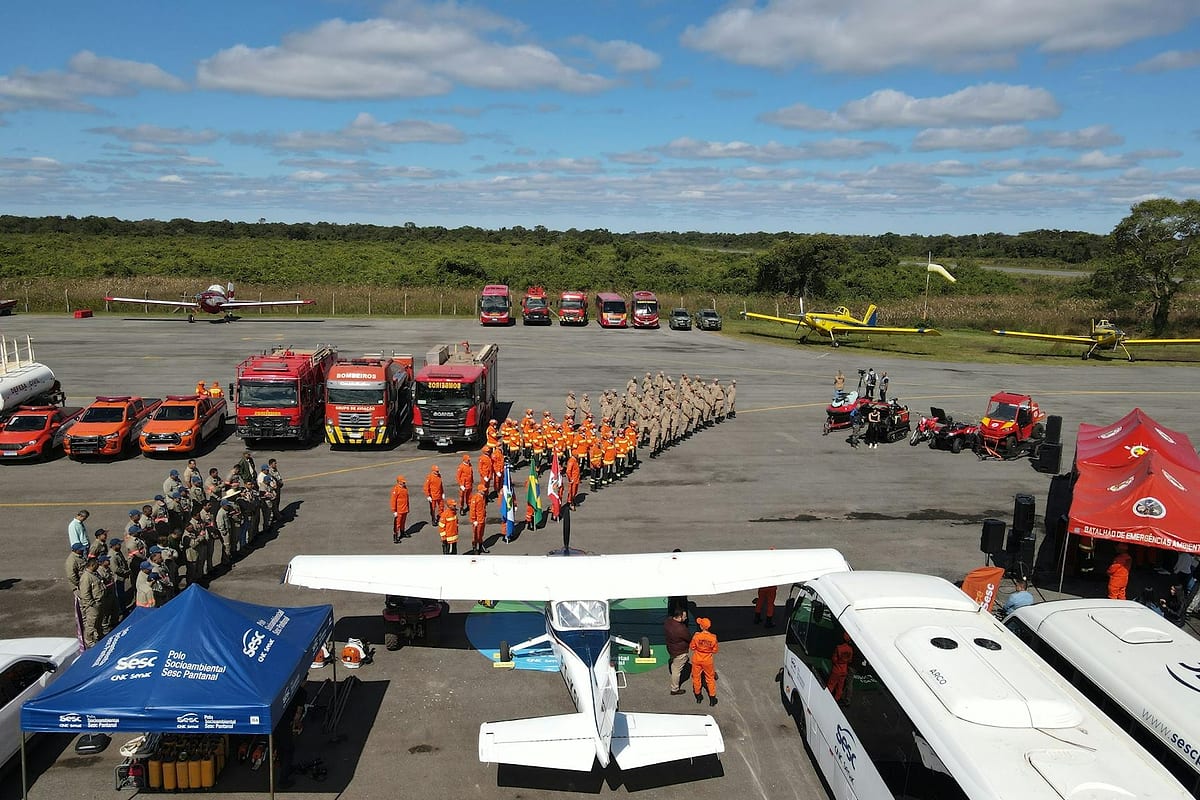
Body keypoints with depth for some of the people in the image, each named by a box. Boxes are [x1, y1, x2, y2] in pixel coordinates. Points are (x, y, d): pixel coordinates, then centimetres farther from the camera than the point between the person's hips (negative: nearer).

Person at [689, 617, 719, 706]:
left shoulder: (696, 636, -22)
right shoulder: (713, 637, -20)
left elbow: (692, 647, -8)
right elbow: (715, 650, -8)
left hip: (697, 660, 0)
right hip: (708, 661, 0)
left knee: (696, 677, 21)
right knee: (710, 679, 19)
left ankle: (698, 696, 35)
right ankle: (712, 698, 26)